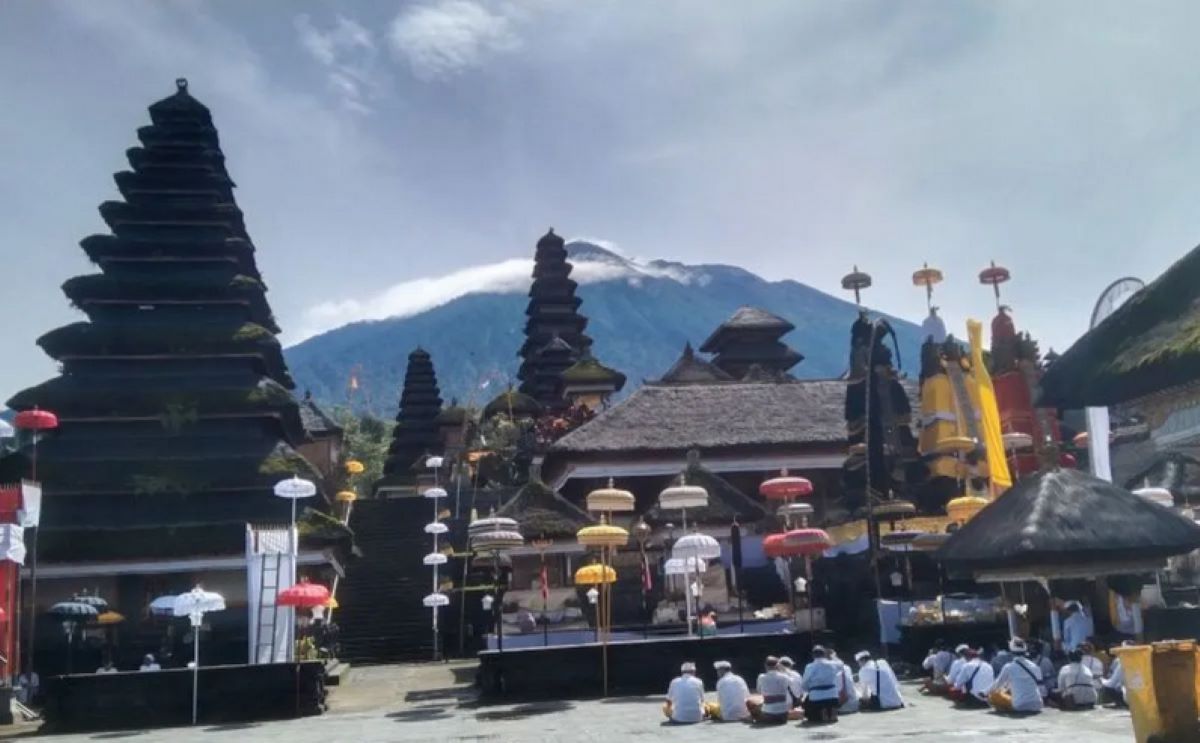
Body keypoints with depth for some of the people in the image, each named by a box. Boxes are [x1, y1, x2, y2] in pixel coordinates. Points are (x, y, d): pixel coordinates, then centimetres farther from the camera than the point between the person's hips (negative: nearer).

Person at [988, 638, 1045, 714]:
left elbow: (997, 685, 6)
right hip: (1036, 707, 5)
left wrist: (987, 692, 27)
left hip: (1019, 706, -5)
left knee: (993, 695, 11)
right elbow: (1041, 689, 14)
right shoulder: (1034, 666, 6)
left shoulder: (1009, 667, -5)